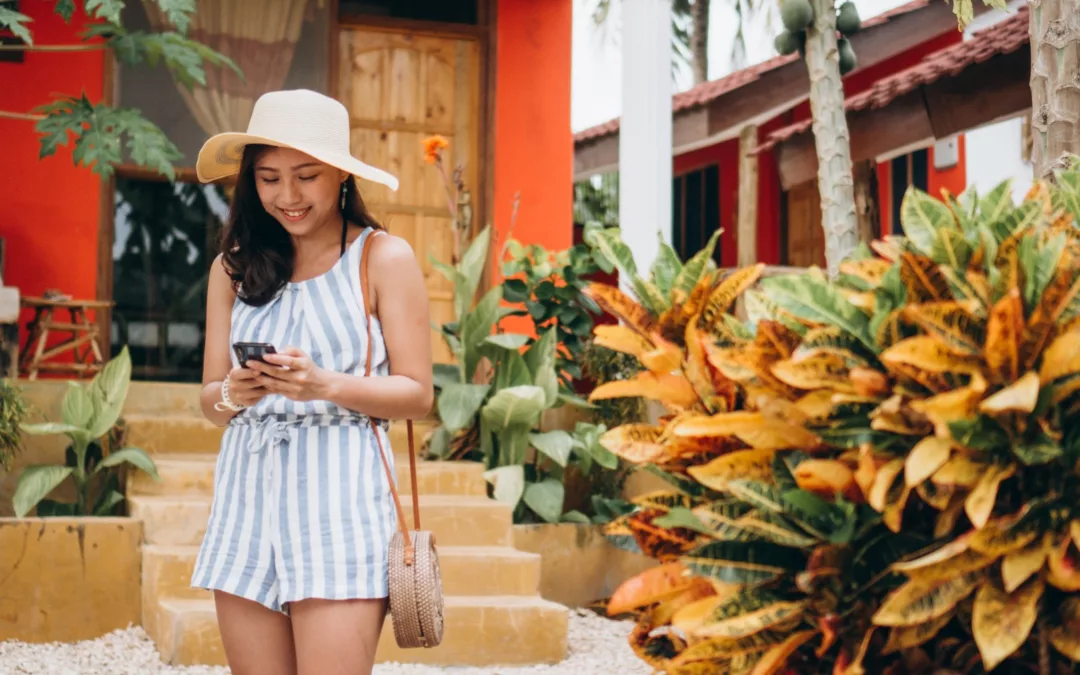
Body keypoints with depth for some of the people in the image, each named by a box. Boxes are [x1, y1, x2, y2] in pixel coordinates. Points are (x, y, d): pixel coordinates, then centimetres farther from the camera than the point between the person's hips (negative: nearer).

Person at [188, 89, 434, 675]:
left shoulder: (383, 258, 0)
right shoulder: (235, 267, 11)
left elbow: (417, 394, -2)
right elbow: (210, 398, 12)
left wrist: (326, 385, -17)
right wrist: (234, 392, -11)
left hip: (339, 494, -4)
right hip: (248, 495, 4)